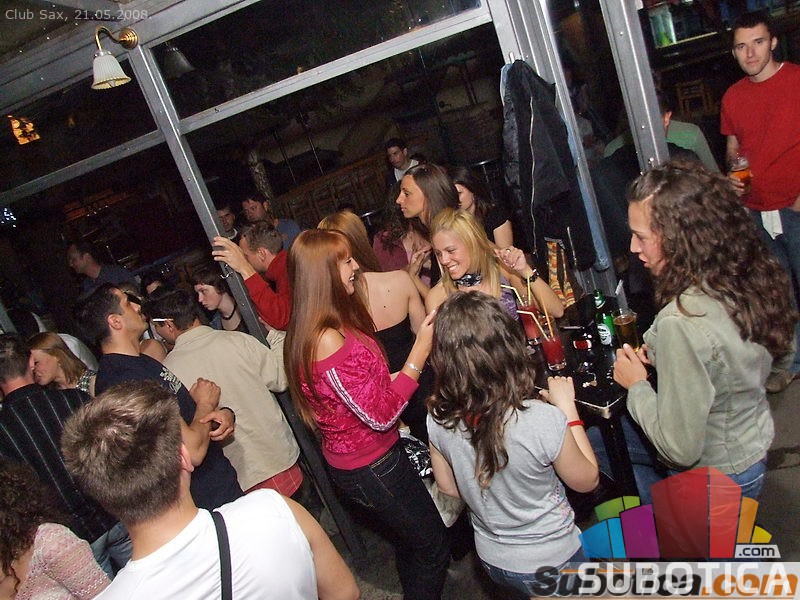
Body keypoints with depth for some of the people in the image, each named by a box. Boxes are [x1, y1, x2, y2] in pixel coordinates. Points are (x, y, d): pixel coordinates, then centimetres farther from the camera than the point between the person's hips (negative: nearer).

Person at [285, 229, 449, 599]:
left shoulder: (311, 329, -1)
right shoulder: (328, 340, -31)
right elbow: (381, 415, -27)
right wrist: (419, 352, -25)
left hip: (354, 460, 9)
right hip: (372, 468, -9)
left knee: (408, 540, 28)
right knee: (433, 546, 10)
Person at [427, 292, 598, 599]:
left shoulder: (438, 418, -20)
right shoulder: (543, 421, -34)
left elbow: (448, 486, -1)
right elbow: (587, 480, -13)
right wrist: (568, 408, -10)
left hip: (491, 559, 4)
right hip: (550, 562, -3)